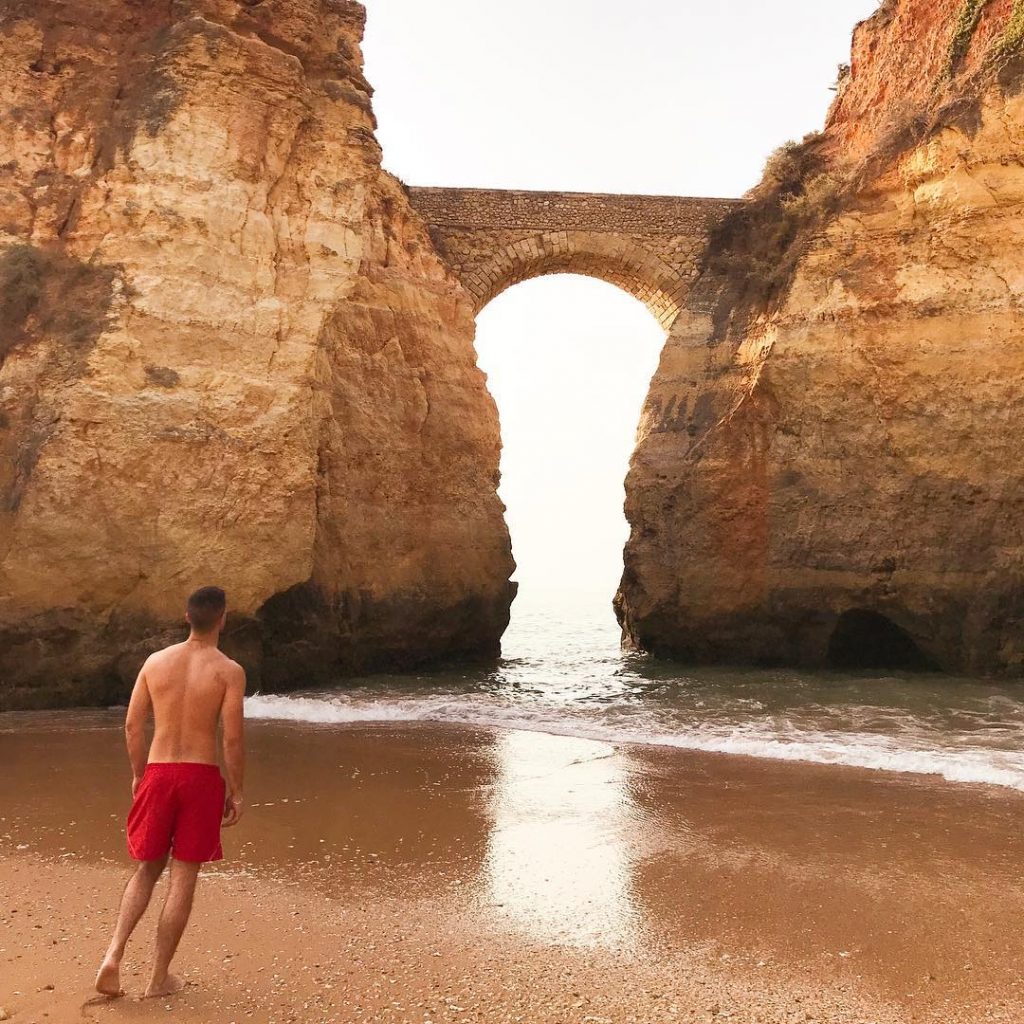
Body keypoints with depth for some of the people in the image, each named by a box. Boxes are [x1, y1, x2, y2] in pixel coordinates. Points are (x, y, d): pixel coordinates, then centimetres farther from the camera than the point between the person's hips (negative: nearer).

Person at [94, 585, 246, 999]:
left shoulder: (156, 660, 2)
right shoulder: (229, 670, -9)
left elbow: (132, 725, 4)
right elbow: (233, 738, -12)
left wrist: (138, 774, 16)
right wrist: (235, 791, -1)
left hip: (157, 773, 3)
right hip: (201, 777, -3)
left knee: (147, 868, 20)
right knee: (183, 877, 7)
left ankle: (113, 955, 5)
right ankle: (159, 977, 14)